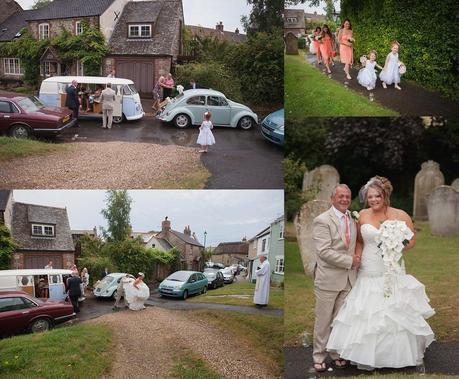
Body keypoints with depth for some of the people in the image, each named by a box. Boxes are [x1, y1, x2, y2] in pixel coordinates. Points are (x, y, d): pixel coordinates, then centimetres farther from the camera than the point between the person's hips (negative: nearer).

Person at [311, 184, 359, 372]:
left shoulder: (352, 220, 11)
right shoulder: (322, 220, -11)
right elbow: (324, 251, -18)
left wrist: (355, 260, 4)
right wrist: (350, 260, -15)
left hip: (348, 279, 6)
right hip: (328, 278, -5)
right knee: (323, 321, 5)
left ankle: (337, 353, 25)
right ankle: (319, 357, 17)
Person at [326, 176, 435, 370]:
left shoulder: (401, 215, -5)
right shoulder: (362, 215, 1)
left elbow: (412, 239, 5)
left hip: (393, 273, -1)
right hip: (368, 274, 1)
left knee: (396, 315, 5)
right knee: (367, 315, 4)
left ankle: (400, 353, 25)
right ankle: (367, 356, 19)